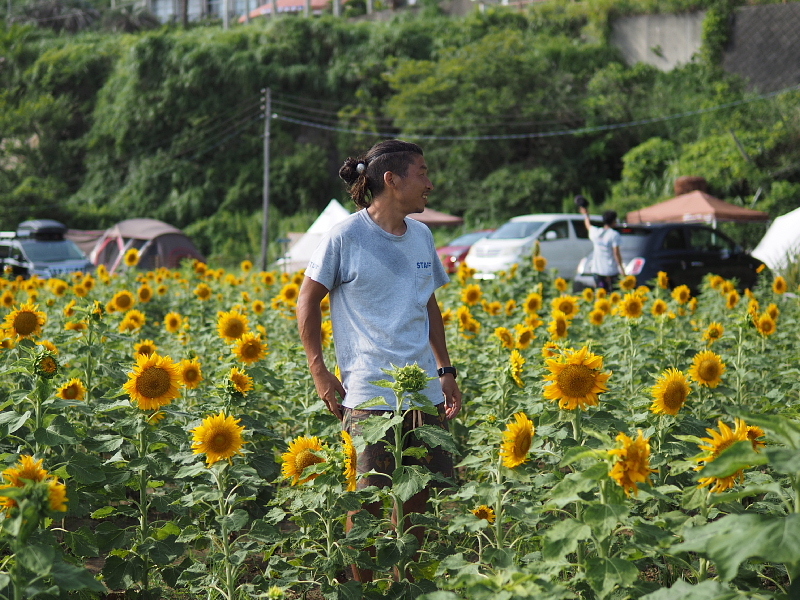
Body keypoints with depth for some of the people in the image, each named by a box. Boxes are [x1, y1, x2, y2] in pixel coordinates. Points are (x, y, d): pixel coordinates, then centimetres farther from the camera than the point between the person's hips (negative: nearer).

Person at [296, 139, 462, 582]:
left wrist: (445, 371, 16)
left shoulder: (421, 236, 10)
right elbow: (307, 302, -2)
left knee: (420, 489, 9)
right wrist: (319, 372, -7)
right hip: (370, 391, -6)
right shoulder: (346, 237, -8)